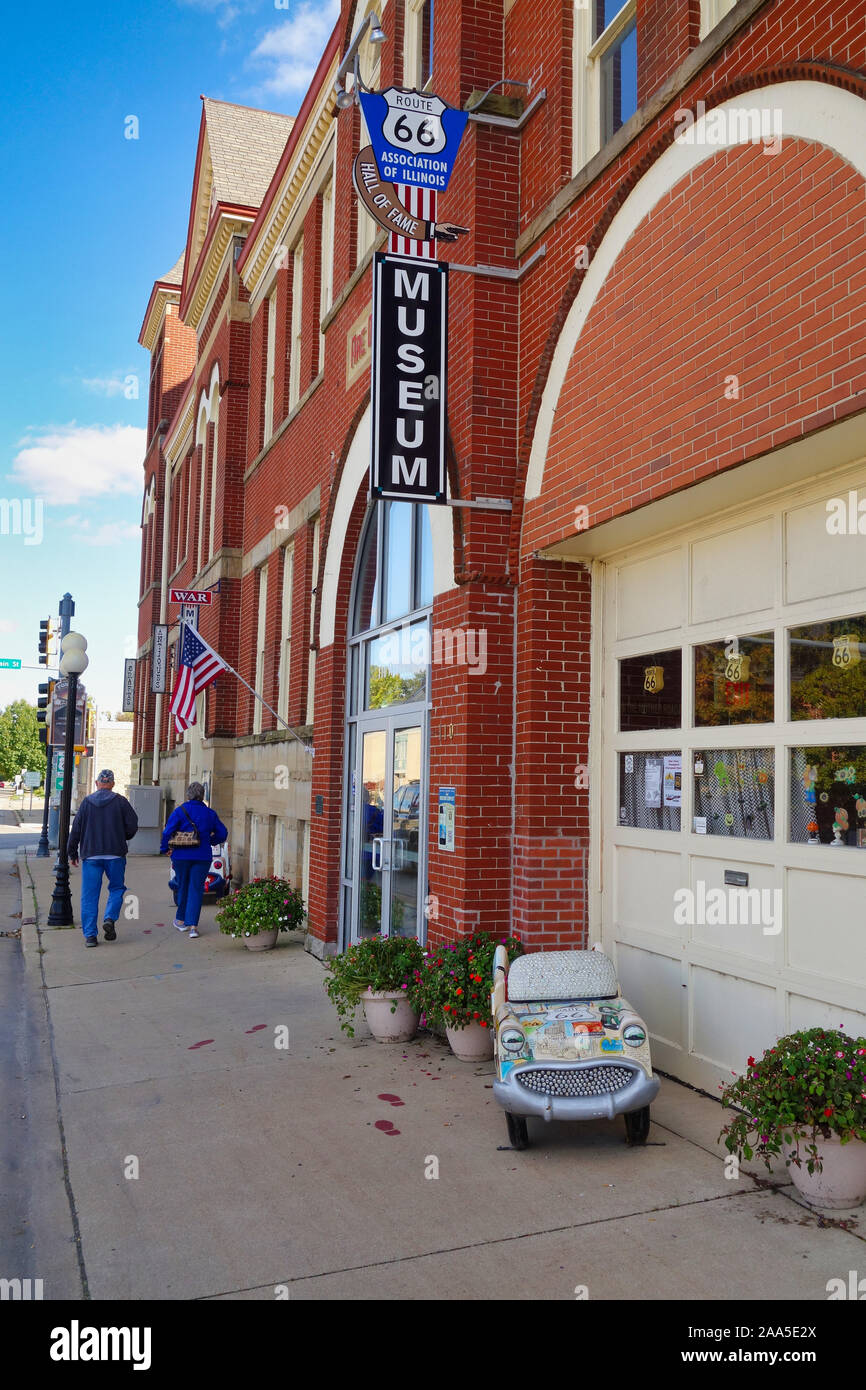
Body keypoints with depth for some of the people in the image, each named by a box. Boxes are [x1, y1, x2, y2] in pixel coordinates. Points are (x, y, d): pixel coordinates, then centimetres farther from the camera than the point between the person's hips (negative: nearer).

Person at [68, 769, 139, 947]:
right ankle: (110, 919, -8)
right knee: (116, 888, 15)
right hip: (115, 854, -1)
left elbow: (75, 830, 5)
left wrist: (72, 853, 13)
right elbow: (132, 825, -3)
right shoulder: (120, 801, 0)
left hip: (91, 855, 1)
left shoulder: (86, 802, 4)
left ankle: (90, 934, 0)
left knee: (89, 895, 4)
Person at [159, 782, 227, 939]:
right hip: (203, 857, 1)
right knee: (196, 889, 3)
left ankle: (181, 920, 30)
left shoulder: (180, 811, -6)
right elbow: (222, 833, 8)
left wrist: (164, 849, 1)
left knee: (182, 887, 16)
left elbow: (167, 832, -12)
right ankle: (193, 925, -7)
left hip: (182, 856, -1)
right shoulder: (210, 813, 4)